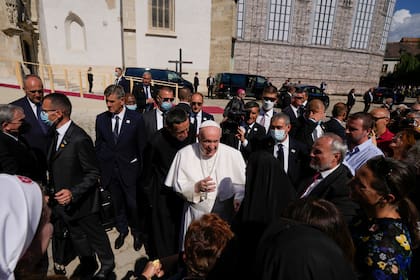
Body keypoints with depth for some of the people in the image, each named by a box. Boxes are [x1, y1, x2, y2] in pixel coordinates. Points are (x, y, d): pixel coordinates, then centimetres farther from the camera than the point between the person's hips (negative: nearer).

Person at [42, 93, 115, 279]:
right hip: (63, 202, 8)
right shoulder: (56, 134, 0)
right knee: (77, 237, 24)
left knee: (95, 235, 16)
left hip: (81, 203, -8)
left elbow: (93, 173, -22)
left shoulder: (79, 139, -27)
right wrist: (51, 190, 9)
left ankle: (107, 263, 41)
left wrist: (73, 193, -31)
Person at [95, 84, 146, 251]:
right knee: (117, 203, 18)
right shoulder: (101, 119, -2)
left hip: (129, 170, -3)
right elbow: (98, 146, 6)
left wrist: (141, 172, -4)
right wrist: (99, 170, 4)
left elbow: (141, 147, -5)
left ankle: (137, 232, 34)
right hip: (109, 170, 3)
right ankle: (122, 230, 43)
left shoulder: (136, 119, -10)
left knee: (133, 204, 7)